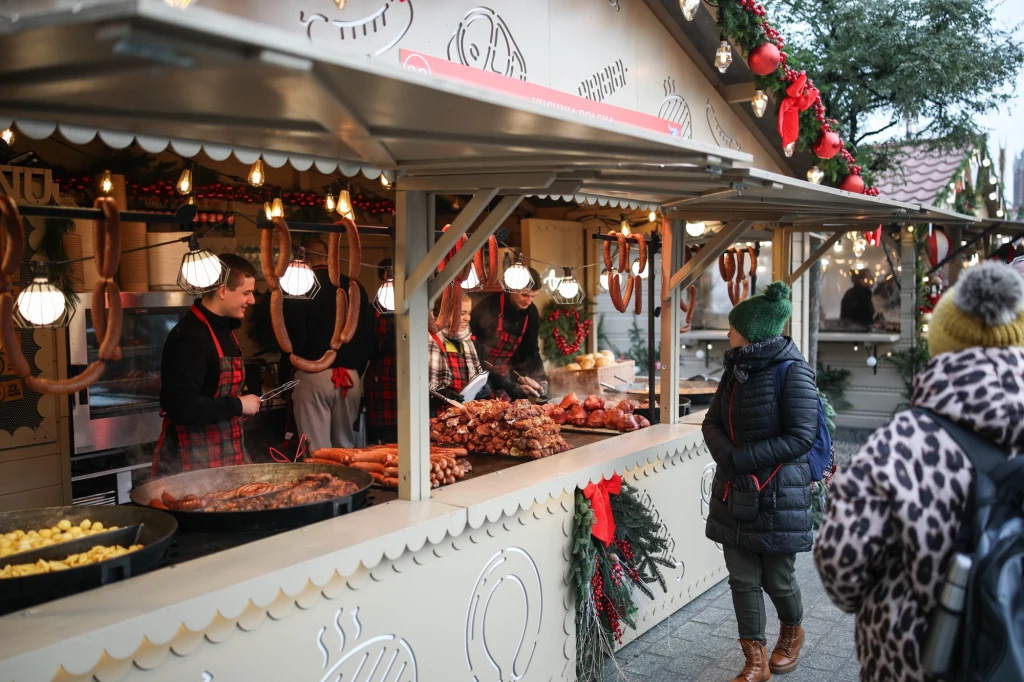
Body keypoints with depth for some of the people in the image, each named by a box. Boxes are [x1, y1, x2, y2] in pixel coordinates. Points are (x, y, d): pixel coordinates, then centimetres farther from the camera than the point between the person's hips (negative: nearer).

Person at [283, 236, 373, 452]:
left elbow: (292, 336, -7)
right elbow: (368, 335, 11)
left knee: (317, 452, -2)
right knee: (346, 448, 12)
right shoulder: (355, 288, 8)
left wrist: (290, 370, 7)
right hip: (351, 377, 5)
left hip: (312, 376, -4)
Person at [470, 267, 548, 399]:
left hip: (506, 372, 6)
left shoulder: (531, 313, -1)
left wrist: (538, 379, -9)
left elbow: (530, 350, 7)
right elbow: (478, 356, -22)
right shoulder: (488, 310, -20)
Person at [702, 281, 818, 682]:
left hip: (778, 494, -6)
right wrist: (726, 454, -13)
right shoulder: (736, 369, 8)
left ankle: (792, 633, 40)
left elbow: (801, 437, -18)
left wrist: (741, 459, -19)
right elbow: (712, 422, 8)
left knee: (777, 579, 10)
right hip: (734, 493, 6)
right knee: (742, 578, 7)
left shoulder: (792, 371, -14)